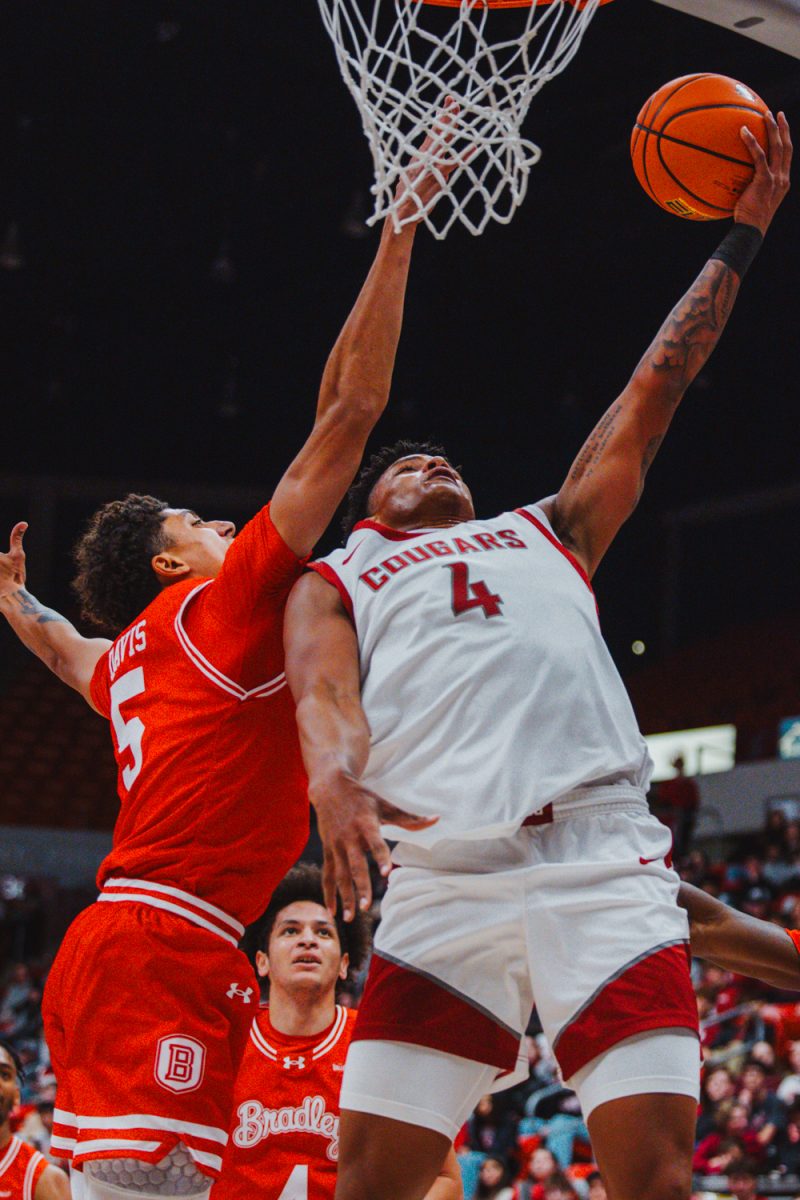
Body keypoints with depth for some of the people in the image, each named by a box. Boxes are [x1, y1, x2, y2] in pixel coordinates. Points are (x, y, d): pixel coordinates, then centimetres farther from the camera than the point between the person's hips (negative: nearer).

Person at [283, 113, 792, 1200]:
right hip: (447, 866, -1)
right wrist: (336, 785, -18)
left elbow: (652, 394, 33)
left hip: (602, 853, 1)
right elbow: (324, 694, 6)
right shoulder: (336, 583, 27)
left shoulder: (546, 533, 34)